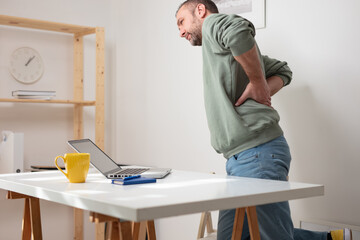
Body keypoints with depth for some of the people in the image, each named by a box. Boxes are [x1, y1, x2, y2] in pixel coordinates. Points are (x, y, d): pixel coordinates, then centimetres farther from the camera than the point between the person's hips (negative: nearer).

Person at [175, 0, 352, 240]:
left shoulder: (213, 24, -3)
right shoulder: (230, 49, 25)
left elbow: (237, 29, -29)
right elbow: (283, 71, 26)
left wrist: (258, 84, -17)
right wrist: (264, 93, 6)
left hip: (256, 154, -10)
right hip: (240, 159, 10)